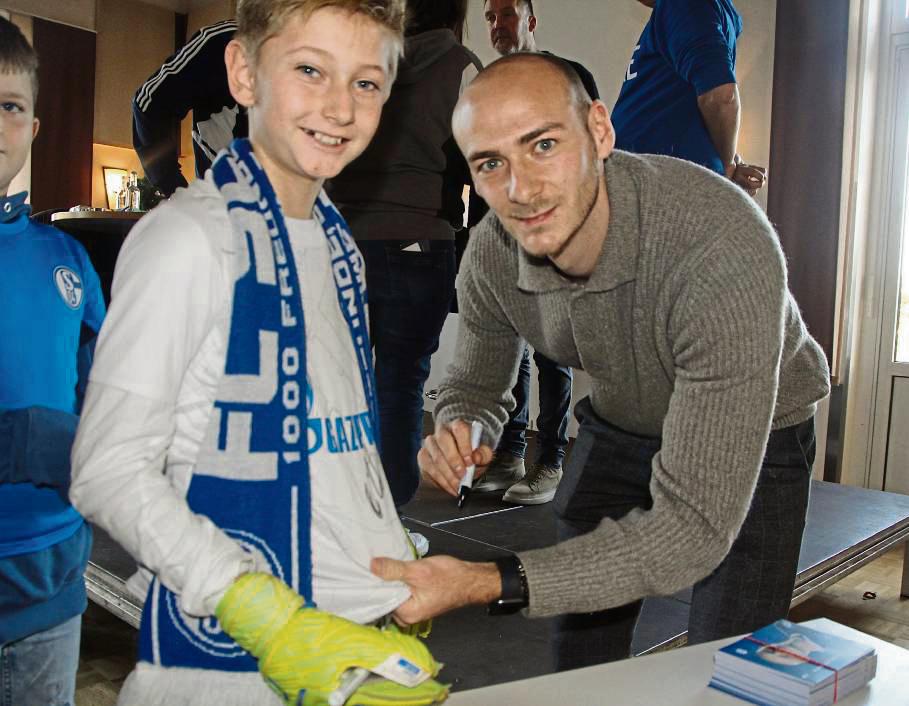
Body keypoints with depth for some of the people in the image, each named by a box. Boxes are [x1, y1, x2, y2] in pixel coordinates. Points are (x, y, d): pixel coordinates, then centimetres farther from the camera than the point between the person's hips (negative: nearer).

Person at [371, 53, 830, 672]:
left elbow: (694, 527, -40)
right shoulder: (492, 253, -23)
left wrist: (484, 583, -45)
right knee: (581, 655, 13)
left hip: (755, 436, -3)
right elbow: (477, 384, -2)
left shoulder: (725, 251, -40)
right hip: (618, 423, 4)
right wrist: (457, 435, -27)